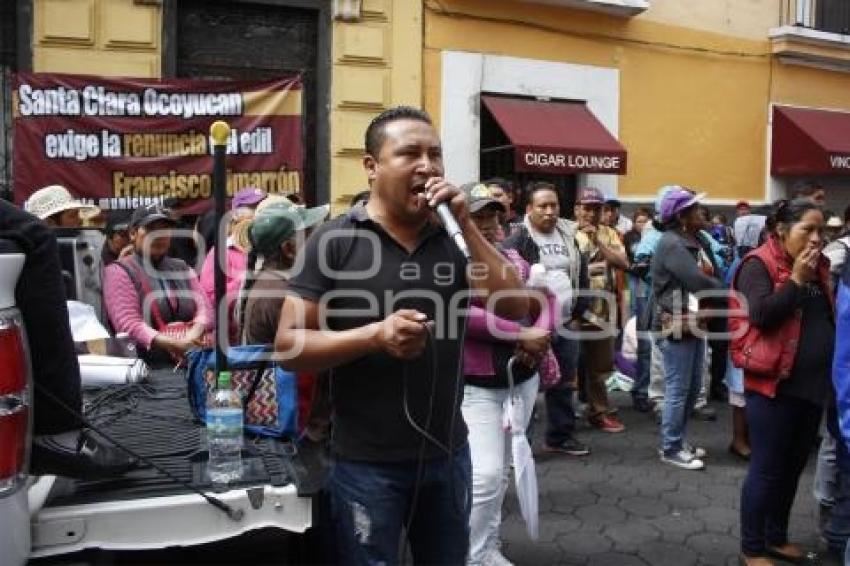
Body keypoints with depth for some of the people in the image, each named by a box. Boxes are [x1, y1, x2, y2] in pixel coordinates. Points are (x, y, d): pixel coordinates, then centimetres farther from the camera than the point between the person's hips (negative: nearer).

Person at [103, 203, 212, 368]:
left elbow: (203, 308, 9)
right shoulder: (118, 272, 6)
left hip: (193, 363, 4)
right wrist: (169, 343, -23)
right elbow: (128, 324, -7)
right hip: (147, 366, -3)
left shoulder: (183, 269, 23)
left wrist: (192, 336, -12)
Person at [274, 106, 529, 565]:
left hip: (448, 454, 4)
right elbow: (288, 345, -11)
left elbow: (514, 308, -7)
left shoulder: (453, 239, 2)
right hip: (367, 464, -4)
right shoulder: (335, 240, -9)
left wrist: (467, 224, -14)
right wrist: (374, 335, -26)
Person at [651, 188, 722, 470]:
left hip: (695, 324, 9)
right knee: (678, 390, -1)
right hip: (677, 327, -9)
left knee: (693, 388, 16)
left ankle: (679, 440, 30)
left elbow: (712, 274, 8)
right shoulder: (671, 244, -17)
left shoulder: (698, 240, 13)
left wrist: (716, 289, -13)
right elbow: (699, 282, -24)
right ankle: (671, 449, 11)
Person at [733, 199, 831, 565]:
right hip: (775, 384, -8)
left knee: (793, 468, 17)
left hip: (811, 384, 8)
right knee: (767, 470, 1)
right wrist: (796, 280, -18)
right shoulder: (760, 265, -10)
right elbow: (761, 315, -22)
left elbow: (830, 317, 18)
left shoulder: (817, 266, 12)